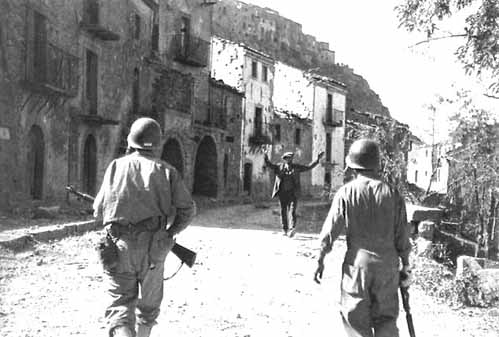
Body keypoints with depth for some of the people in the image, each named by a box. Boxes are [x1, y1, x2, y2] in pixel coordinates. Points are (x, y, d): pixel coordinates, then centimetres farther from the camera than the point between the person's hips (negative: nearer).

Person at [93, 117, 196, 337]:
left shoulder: (116, 166, 6)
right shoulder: (165, 170, 5)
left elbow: (99, 210, 10)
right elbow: (187, 208, -1)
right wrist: (170, 233, 14)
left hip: (120, 246, -1)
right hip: (152, 247, 1)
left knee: (120, 305, 0)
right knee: (149, 302, 21)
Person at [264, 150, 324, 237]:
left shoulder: (296, 167, 7)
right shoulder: (279, 167, 6)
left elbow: (308, 167, 8)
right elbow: (270, 164, -1)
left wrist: (317, 159, 2)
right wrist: (266, 158, -21)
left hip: (293, 193, -1)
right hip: (282, 193, 1)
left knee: (292, 211, -13)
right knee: (283, 212, 7)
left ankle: (292, 228, -22)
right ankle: (284, 230, 18)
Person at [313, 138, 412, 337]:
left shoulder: (346, 192, -6)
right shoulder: (392, 194, 1)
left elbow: (330, 230, -7)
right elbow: (402, 236, 4)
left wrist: (320, 260, 2)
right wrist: (405, 265, 13)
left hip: (357, 263, -2)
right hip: (387, 264, 2)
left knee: (356, 319, 8)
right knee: (386, 317, 13)